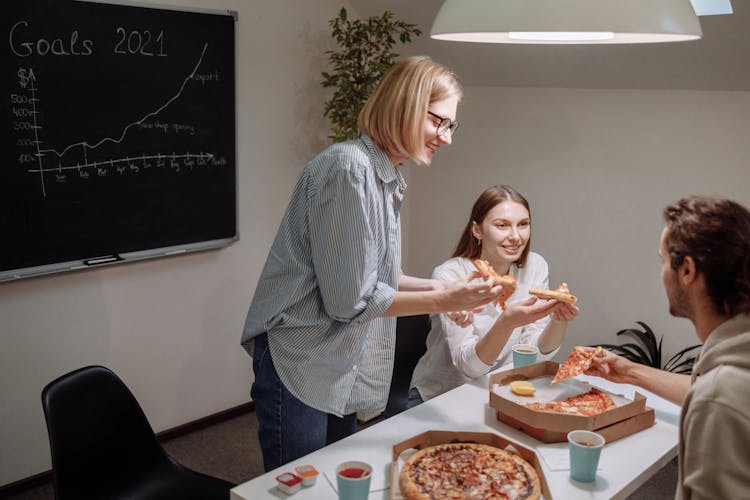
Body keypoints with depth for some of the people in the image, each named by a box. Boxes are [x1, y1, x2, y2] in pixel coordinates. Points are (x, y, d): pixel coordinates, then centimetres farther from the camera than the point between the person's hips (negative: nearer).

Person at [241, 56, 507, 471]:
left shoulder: (384, 177, 9)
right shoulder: (351, 168, -21)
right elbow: (349, 299, -22)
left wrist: (438, 287, 3)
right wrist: (441, 301, -15)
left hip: (341, 364, 9)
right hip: (300, 363, -9)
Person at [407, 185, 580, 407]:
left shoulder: (535, 267, -7)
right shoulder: (449, 275, -20)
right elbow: (468, 365, -25)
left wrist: (559, 321, -27)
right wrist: (506, 323, -41)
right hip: (439, 397, -2)